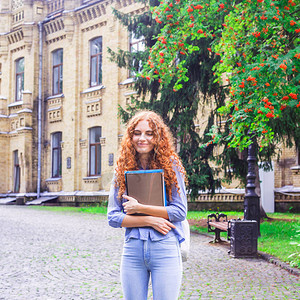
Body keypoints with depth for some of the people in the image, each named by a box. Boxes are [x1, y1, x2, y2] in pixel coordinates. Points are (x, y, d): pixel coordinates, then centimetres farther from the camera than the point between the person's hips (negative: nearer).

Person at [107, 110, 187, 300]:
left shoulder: (171, 166, 1)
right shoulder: (122, 170, 7)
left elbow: (180, 211, -5)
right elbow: (113, 217, 3)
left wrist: (140, 208, -10)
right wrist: (150, 220, -10)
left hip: (165, 248, -2)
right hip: (132, 249, 2)